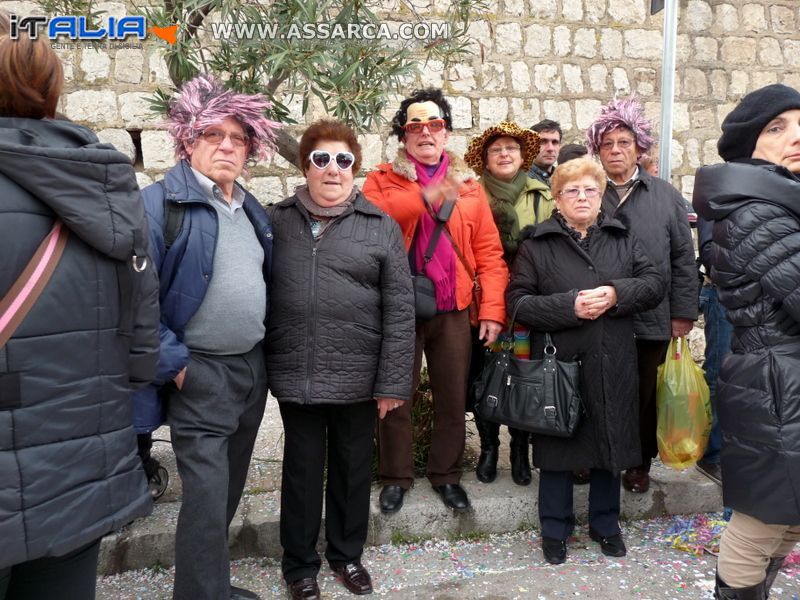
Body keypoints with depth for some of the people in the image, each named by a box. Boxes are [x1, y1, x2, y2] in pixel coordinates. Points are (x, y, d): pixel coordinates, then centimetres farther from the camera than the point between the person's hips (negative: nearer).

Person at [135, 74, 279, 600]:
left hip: (253, 368, 7)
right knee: (207, 494, -4)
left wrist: (266, 349, 12)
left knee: (230, 485, 18)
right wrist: (172, 364, -16)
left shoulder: (254, 212, 11)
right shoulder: (161, 202, -11)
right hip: (200, 375, -7)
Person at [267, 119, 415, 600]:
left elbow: (399, 310, -4)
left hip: (358, 377, 0)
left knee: (353, 469, 15)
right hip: (294, 375, 1)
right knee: (302, 469, 13)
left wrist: (393, 381, -8)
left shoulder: (381, 227, -1)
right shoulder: (278, 221, 5)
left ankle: (347, 554, 37)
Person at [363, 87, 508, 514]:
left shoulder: (468, 186, 10)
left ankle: (445, 474, 31)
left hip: (454, 311, 2)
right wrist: (426, 197, -29)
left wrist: (492, 309, -4)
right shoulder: (382, 180, 4)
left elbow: (489, 252, 5)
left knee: (453, 398, 11)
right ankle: (395, 476, 27)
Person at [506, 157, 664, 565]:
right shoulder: (537, 244, -1)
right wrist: (570, 306, -19)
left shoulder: (622, 239, 11)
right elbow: (517, 301, -8)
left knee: (611, 442, 14)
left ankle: (605, 523, 35)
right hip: (558, 363, -3)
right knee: (559, 445, 8)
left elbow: (655, 283, 5)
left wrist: (617, 294, -14)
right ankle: (555, 529, 27)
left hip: (612, 364, 3)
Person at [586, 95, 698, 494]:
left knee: (644, 396, 13)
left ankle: (640, 463, 31)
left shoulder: (665, 196, 5)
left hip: (650, 319, 1)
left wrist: (683, 312, 1)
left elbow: (683, 258, 5)